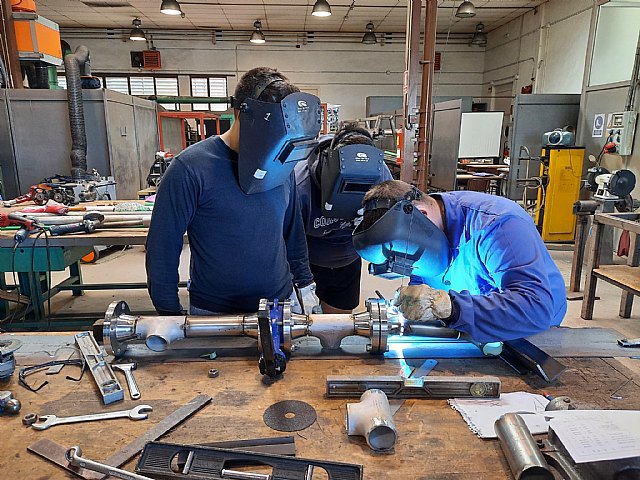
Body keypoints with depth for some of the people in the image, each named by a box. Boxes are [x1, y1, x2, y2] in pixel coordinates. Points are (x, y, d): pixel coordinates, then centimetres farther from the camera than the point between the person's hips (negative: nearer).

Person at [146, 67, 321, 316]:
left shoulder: (282, 165, 0)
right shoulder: (190, 168, -16)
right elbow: (162, 249, -11)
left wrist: (305, 283, 11)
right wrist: (171, 318, -8)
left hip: (282, 303, 5)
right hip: (214, 313, -4)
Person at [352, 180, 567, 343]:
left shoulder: (497, 224, -31)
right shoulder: (417, 230, -9)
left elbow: (539, 307, -42)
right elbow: (420, 279, 2)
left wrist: (449, 306, -51)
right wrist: (408, 301, -22)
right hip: (472, 332, 6)